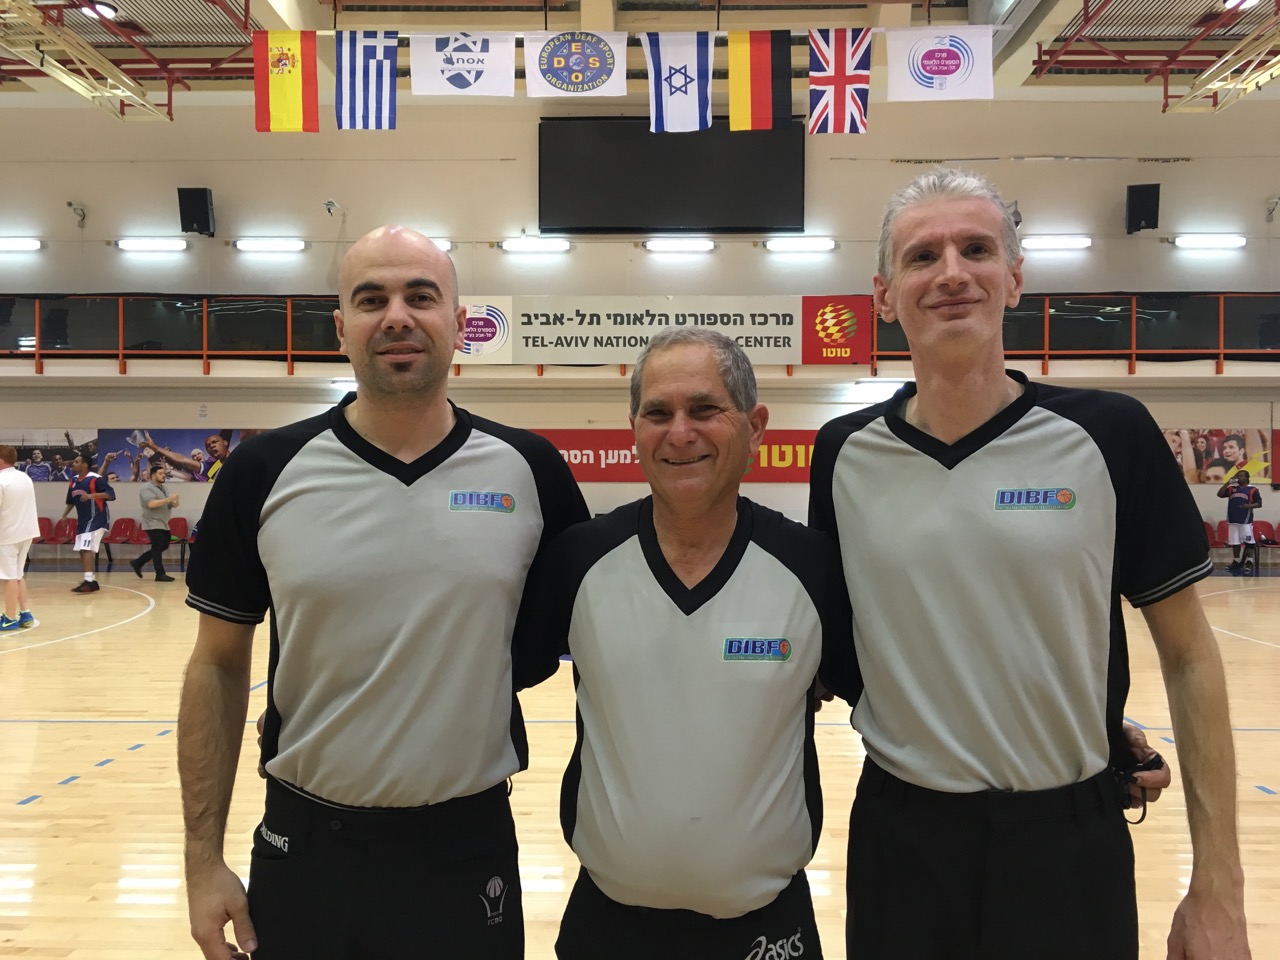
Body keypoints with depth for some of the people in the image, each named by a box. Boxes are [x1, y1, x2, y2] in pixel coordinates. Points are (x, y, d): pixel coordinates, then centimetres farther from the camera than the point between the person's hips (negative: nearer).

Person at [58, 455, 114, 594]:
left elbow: (111, 494, -24)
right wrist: (64, 515, 19)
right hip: (82, 520, 9)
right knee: (83, 551, 10)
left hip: (97, 519, -9)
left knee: (87, 549, -17)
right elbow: (71, 501, 23)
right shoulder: (73, 481, 9)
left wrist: (91, 495, -33)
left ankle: (89, 581, -18)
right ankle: (91, 580, 19)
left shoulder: (95, 479, -15)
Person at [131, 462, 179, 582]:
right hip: (153, 524, -9)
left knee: (163, 546, 13)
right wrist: (169, 499, -27)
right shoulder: (147, 488, -11)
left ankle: (137, 563, 24)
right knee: (158, 548, -7)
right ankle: (160, 574, -3)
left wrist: (175, 502, -10)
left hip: (163, 524, 9)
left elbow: (173, 504, 14)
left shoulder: (163, 488, 15)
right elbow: (151, 504, -26)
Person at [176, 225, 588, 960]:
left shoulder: (529, 470, -6)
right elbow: (218, 669, 1)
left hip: (470, 848, 0)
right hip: (304, 848, 1)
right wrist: (204, 858, -1)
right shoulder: (266, 471, -6)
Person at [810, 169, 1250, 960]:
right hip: (899, 836, 2)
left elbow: (1189, 657, -3)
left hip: (1074, 842, -1)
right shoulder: (845, 453, -4)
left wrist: (1218, 886, -3)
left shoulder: (1110, 434, -9)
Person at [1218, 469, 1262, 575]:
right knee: (1234, 542, 9)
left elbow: (1259, 504, -2)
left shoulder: (1253, 490, 0)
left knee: (1248, 542, -5)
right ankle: (1236, 562, 17)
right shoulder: (1232, 488, 11)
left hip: (1246, 520, -4)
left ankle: (1249, 563, 1)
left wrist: (1250, 505, -21)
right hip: (1233, 520, 4)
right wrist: (1229, 482, -4)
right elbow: (1220, 494, -1)